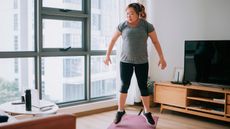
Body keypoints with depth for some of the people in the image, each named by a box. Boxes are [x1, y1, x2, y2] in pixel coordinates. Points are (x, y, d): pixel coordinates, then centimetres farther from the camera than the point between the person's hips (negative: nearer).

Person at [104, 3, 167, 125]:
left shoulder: (147, 25, -7)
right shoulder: (122, 25, -4)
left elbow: (156, 42, 0)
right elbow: (113, 39, 6)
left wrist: (162, 58, -2)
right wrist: (107, 55, 7)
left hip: (142, 62, -1)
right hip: (125, 61, 1)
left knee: (143, 87, 6)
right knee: (124, 86, 6)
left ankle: (147, 112, 21)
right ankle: (120, 110, 22)